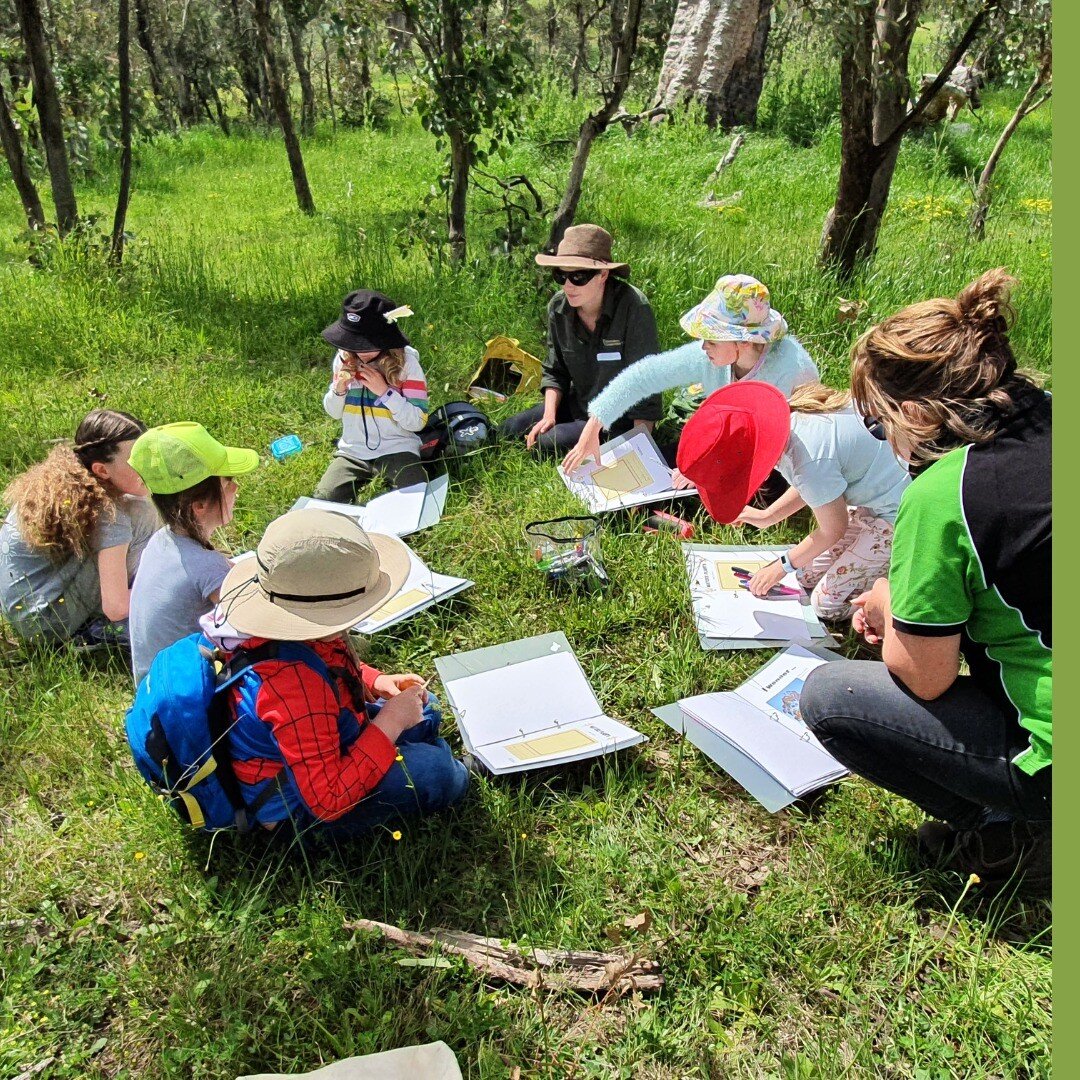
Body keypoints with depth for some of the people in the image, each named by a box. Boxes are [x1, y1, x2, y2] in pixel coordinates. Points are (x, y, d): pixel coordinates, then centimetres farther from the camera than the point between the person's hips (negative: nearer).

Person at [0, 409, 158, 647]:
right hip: (45, 623, -9)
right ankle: (100, 631, -7)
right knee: (141, 513, -18)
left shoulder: (60, 479, -2)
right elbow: (116, 607, -25)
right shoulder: (108, 515, -25)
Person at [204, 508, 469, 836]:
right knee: (439, 773, -19)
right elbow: (327, 800, -35)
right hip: (302, 807, -9)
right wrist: (390, 722, -30)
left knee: (423, 714, 16)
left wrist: (375, 682, -7)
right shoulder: (296, 687, -43)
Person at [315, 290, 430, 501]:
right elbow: (333, 413, 11)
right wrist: (339, 389, -10)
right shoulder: (344, 358, 1)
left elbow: (418, 422, -12)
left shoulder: (406, 362, -10)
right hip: (352, 451, 3)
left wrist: (385, 392, -22)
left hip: (397, 450, -3)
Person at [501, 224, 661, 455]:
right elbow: (554, 371, 6)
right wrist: (549, 416, -9)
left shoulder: (633, 308, -24)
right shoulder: (558, 306, -7)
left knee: (547, 444, -21)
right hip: (578, 405, 6)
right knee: (509, 431, -3)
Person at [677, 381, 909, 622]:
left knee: (826, 604, -4)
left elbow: (833, 531, -16)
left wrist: (782, 566, -2)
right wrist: (767, 516, 8)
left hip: (895, 516, -9)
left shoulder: (811, 462, -35)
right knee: (807, 575, 12)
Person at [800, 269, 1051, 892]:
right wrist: (907, 609, 14)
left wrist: (890, 607, 6)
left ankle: (1018, 839, 7)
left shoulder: (941, 495, -21)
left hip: (1060, 764, -8)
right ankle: (1018, 809, 23)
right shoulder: (1046, 421, 1)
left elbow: (924, 679, -12)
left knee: (828, 697, 1)